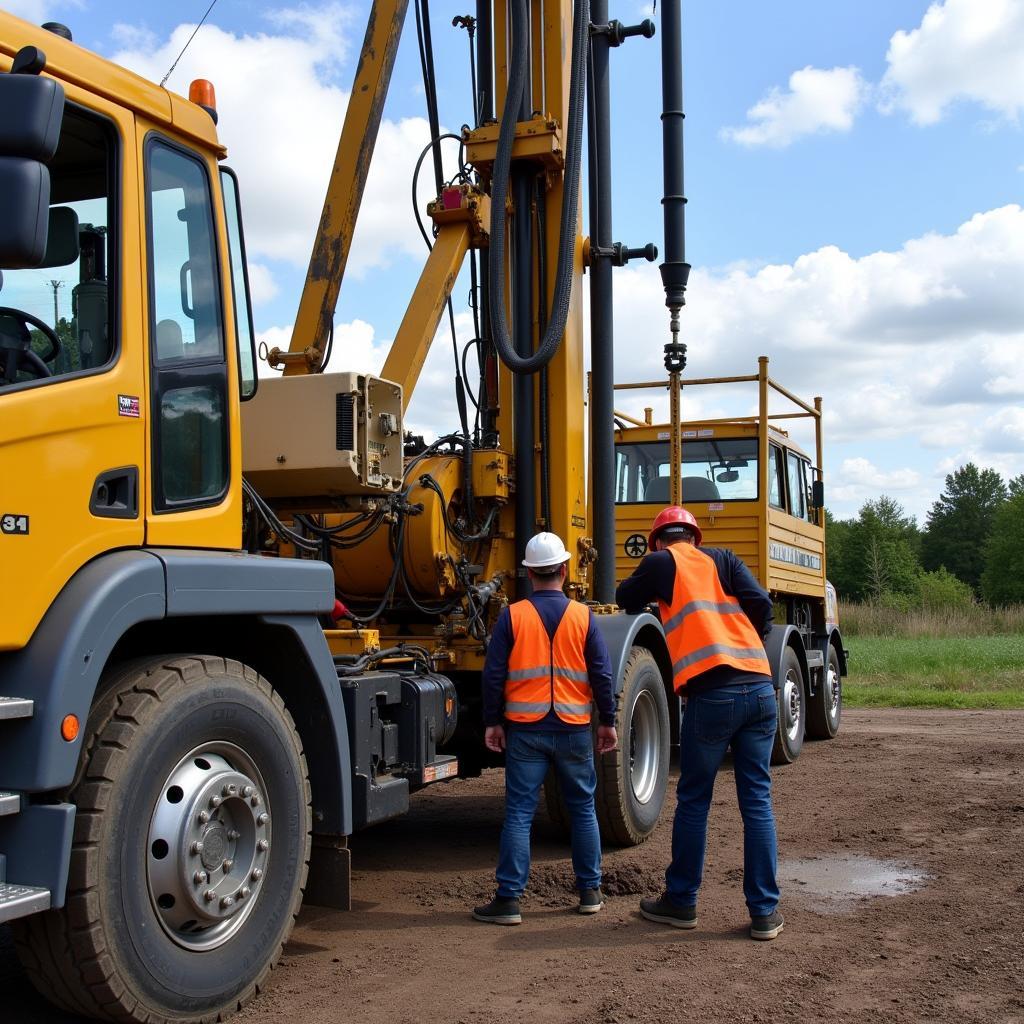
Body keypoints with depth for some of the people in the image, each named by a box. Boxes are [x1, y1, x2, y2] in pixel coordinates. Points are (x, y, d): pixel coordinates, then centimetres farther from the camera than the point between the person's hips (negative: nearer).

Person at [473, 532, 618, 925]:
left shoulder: (512, 616, -4)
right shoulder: (583, 617, -1)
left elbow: (493, 674, -4)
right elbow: (602, 675, -1)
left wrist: (492, 722, 5)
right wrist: (607, 722, 9)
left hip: (525, 729, -1)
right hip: (574, 729, 1)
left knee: (519, 812, 2)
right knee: (583, 809, 14)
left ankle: (509, 899, 1)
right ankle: (590, 892, 22)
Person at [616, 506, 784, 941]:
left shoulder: (661, 563, 11)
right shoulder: (723, 560, 18)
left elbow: (627, 601, 25)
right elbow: (761, 604, 6)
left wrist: (651, 586, 45)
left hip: (711, 691, -4)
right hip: (761, 688, 4)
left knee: (693, 801, 9)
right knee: (757, 800, 8)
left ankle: (680, 902, 19)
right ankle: (765, 912, 11)